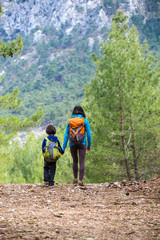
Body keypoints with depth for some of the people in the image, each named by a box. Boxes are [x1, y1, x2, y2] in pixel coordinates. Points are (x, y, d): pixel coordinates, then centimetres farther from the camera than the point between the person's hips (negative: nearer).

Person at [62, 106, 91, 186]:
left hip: (72, 144, 2)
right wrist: (89, 145, 9)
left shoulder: (69, 121, 3)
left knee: (75, 161, 20)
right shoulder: (85, 121, -2)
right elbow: (88, 134, -1)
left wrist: (63, 147, 4)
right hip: (82, 143, -2)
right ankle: (80, 180, -13)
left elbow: (66, 135, 2)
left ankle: (75, 178, 20)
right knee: (82, 162, -4)